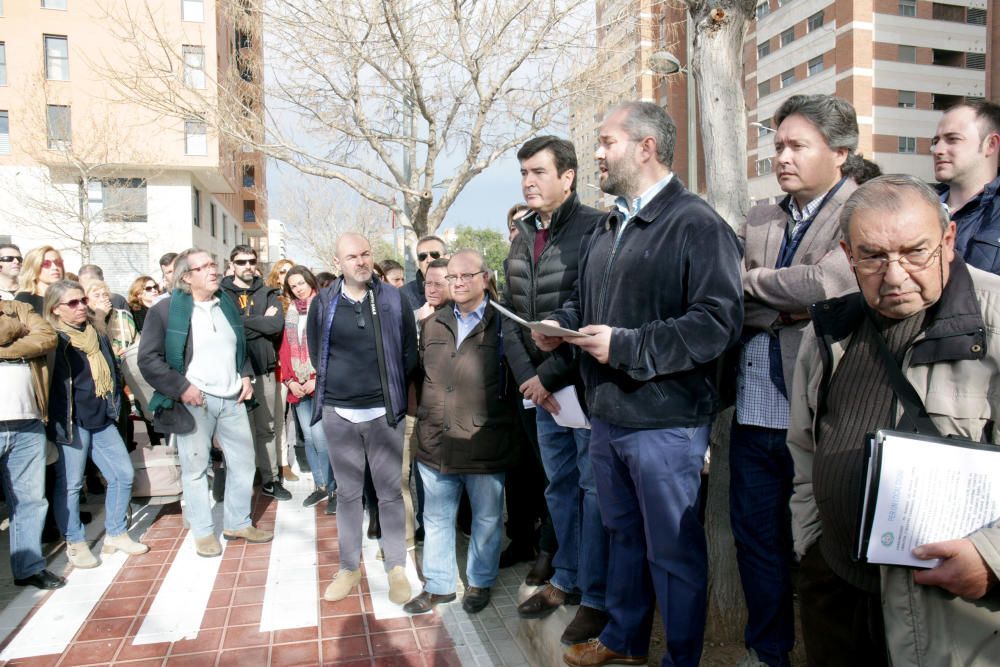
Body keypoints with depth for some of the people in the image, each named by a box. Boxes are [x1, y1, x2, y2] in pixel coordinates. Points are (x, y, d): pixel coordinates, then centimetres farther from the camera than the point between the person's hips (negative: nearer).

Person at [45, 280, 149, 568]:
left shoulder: (97, 335, 14)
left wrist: (114, 408, 15)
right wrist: (59, 421, -10)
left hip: (103, 420, 6)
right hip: (71, 423, -6)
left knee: (123, 474, 6)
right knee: (70, 485, 1)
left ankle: (116, 534, 20)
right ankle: (75, 543, 17)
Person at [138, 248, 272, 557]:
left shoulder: (228, 305, 11)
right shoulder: (166, 309, -7)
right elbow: (148, 358, -9)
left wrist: (246, 375, 7)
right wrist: (181, 387, -16)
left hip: (232, 398, 6)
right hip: (194, 400, -5)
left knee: (244, 461, 11)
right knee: (196, 468, 5)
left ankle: (238, 523, 28)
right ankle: (203, 532, 21)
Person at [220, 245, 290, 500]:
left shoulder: (267, 293, 9)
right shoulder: (221, 294, 1)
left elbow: (278, 324, -7)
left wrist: (242, 321, -9)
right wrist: (262, 321, -11)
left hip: (264, 367, 3)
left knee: (266, 428, 10)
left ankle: (270, 480, 20)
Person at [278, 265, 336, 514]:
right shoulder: (290, 314, 13)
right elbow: (285, 350, 12)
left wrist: (319, 379, -15)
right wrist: (289, 380, 0)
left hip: (321, 385, -6)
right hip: (298, 387, 6)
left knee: (320, 438, -11)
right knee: (309, 438, 10)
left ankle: (334, 489, 1)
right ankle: (321, 486, 22)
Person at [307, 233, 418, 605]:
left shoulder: (393, 300, -1)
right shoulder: (323, 303, 1)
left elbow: (410, 351, 4)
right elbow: (316, 352, 11)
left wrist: (394, 392, 5)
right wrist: (338, 384, 9)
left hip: (384, 411, -1)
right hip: (338, 412, 1)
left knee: (390, 492, 6)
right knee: (347, 492, 11)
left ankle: (396, 568, 17)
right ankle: (349, 567, 24)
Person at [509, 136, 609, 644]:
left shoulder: (594, 229, -12)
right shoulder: (522, 237, 12)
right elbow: (511, 315, 11)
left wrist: (549, 375, -15)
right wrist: (526, 376, -1)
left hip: (586, 384, -7)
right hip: (541, 388, 7)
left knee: (593, 488, 3)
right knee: (559, 486, 17)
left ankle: (596, 597, 18)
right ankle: (567, 579, 34)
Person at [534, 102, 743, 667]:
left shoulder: (696, 224, -13)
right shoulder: (607, 230, 15)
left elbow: (719, 320, -22)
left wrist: (627, 346, -24)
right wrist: (561, 325, 3)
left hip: (665, 423, -8)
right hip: (607, 415, 8)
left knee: (674, 551, 8)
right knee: (625, 535, 22)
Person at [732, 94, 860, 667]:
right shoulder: (760, 219, 13)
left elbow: (825, 285, -20)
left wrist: (752, 281, -6)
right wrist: (791, 308, -11)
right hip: (754, 411, 6)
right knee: (756, 540, 16)